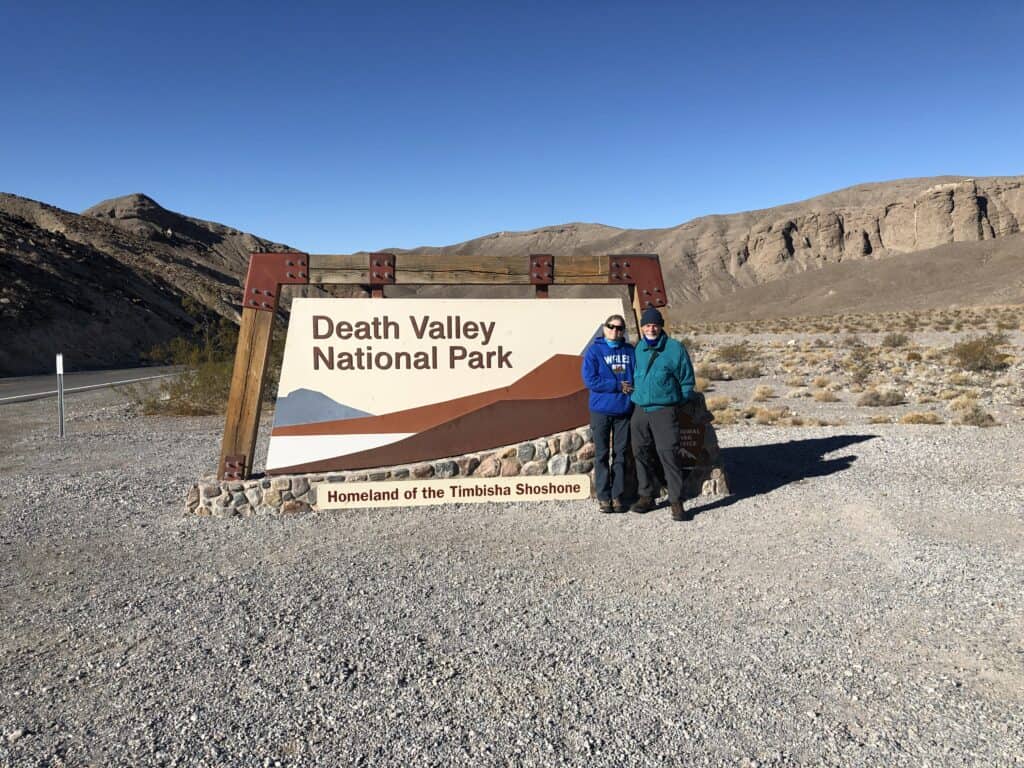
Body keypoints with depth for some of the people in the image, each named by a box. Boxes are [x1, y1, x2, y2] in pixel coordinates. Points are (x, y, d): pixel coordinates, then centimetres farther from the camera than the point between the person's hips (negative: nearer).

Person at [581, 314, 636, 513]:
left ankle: (618, 495, 16)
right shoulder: (594, 350, -2)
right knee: (602, 454, 4)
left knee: (621, 454, 7)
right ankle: (603, 497, 11)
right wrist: (618, 386, -12)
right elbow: (590, 380, -10)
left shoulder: (630, 351, 7)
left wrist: (631, 389, -12)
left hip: (624, 410, 2)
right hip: (601, 409, -2)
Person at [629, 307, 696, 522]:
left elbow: (687, 381, 3)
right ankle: (647, 496, 22)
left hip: (664, 411, -4)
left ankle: (677, 502, -3)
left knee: (669, 455, -9)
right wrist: (635, 396, 13)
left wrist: (676, 403, -1)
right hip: (640, 411, 5)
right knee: (642, 455, 9)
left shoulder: (675, 349, -3)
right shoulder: (637, 349, 9)